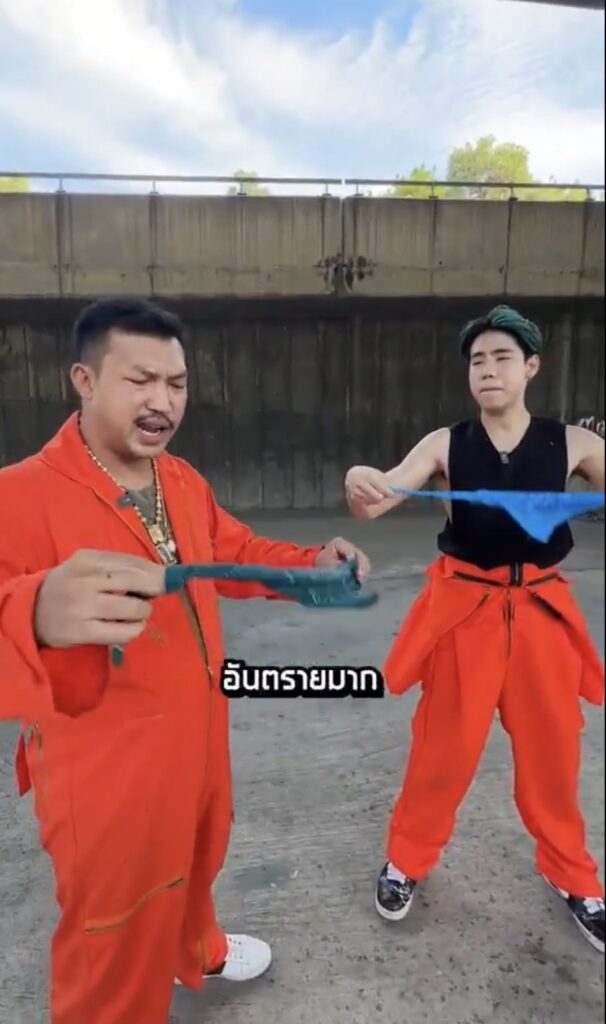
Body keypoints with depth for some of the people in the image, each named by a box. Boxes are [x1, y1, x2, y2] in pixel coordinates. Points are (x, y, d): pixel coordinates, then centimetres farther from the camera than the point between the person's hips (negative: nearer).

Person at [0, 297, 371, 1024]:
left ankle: (196, 952, 63)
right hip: (105, 771, -7)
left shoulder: (183, 482, 1)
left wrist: (315, 564, -3)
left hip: (197, 740, 8)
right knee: (115, 944, 15)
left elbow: (236, 554, 13)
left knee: (194, 867, 33)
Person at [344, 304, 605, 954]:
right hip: (463, 608, -1)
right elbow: (381, 497, -14)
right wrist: (361, 486, -37)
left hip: (541, 609, 2)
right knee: (444, 746, 8)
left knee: (552, 750, 14)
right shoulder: (446, 445, -4)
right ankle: (408, 859, 32)